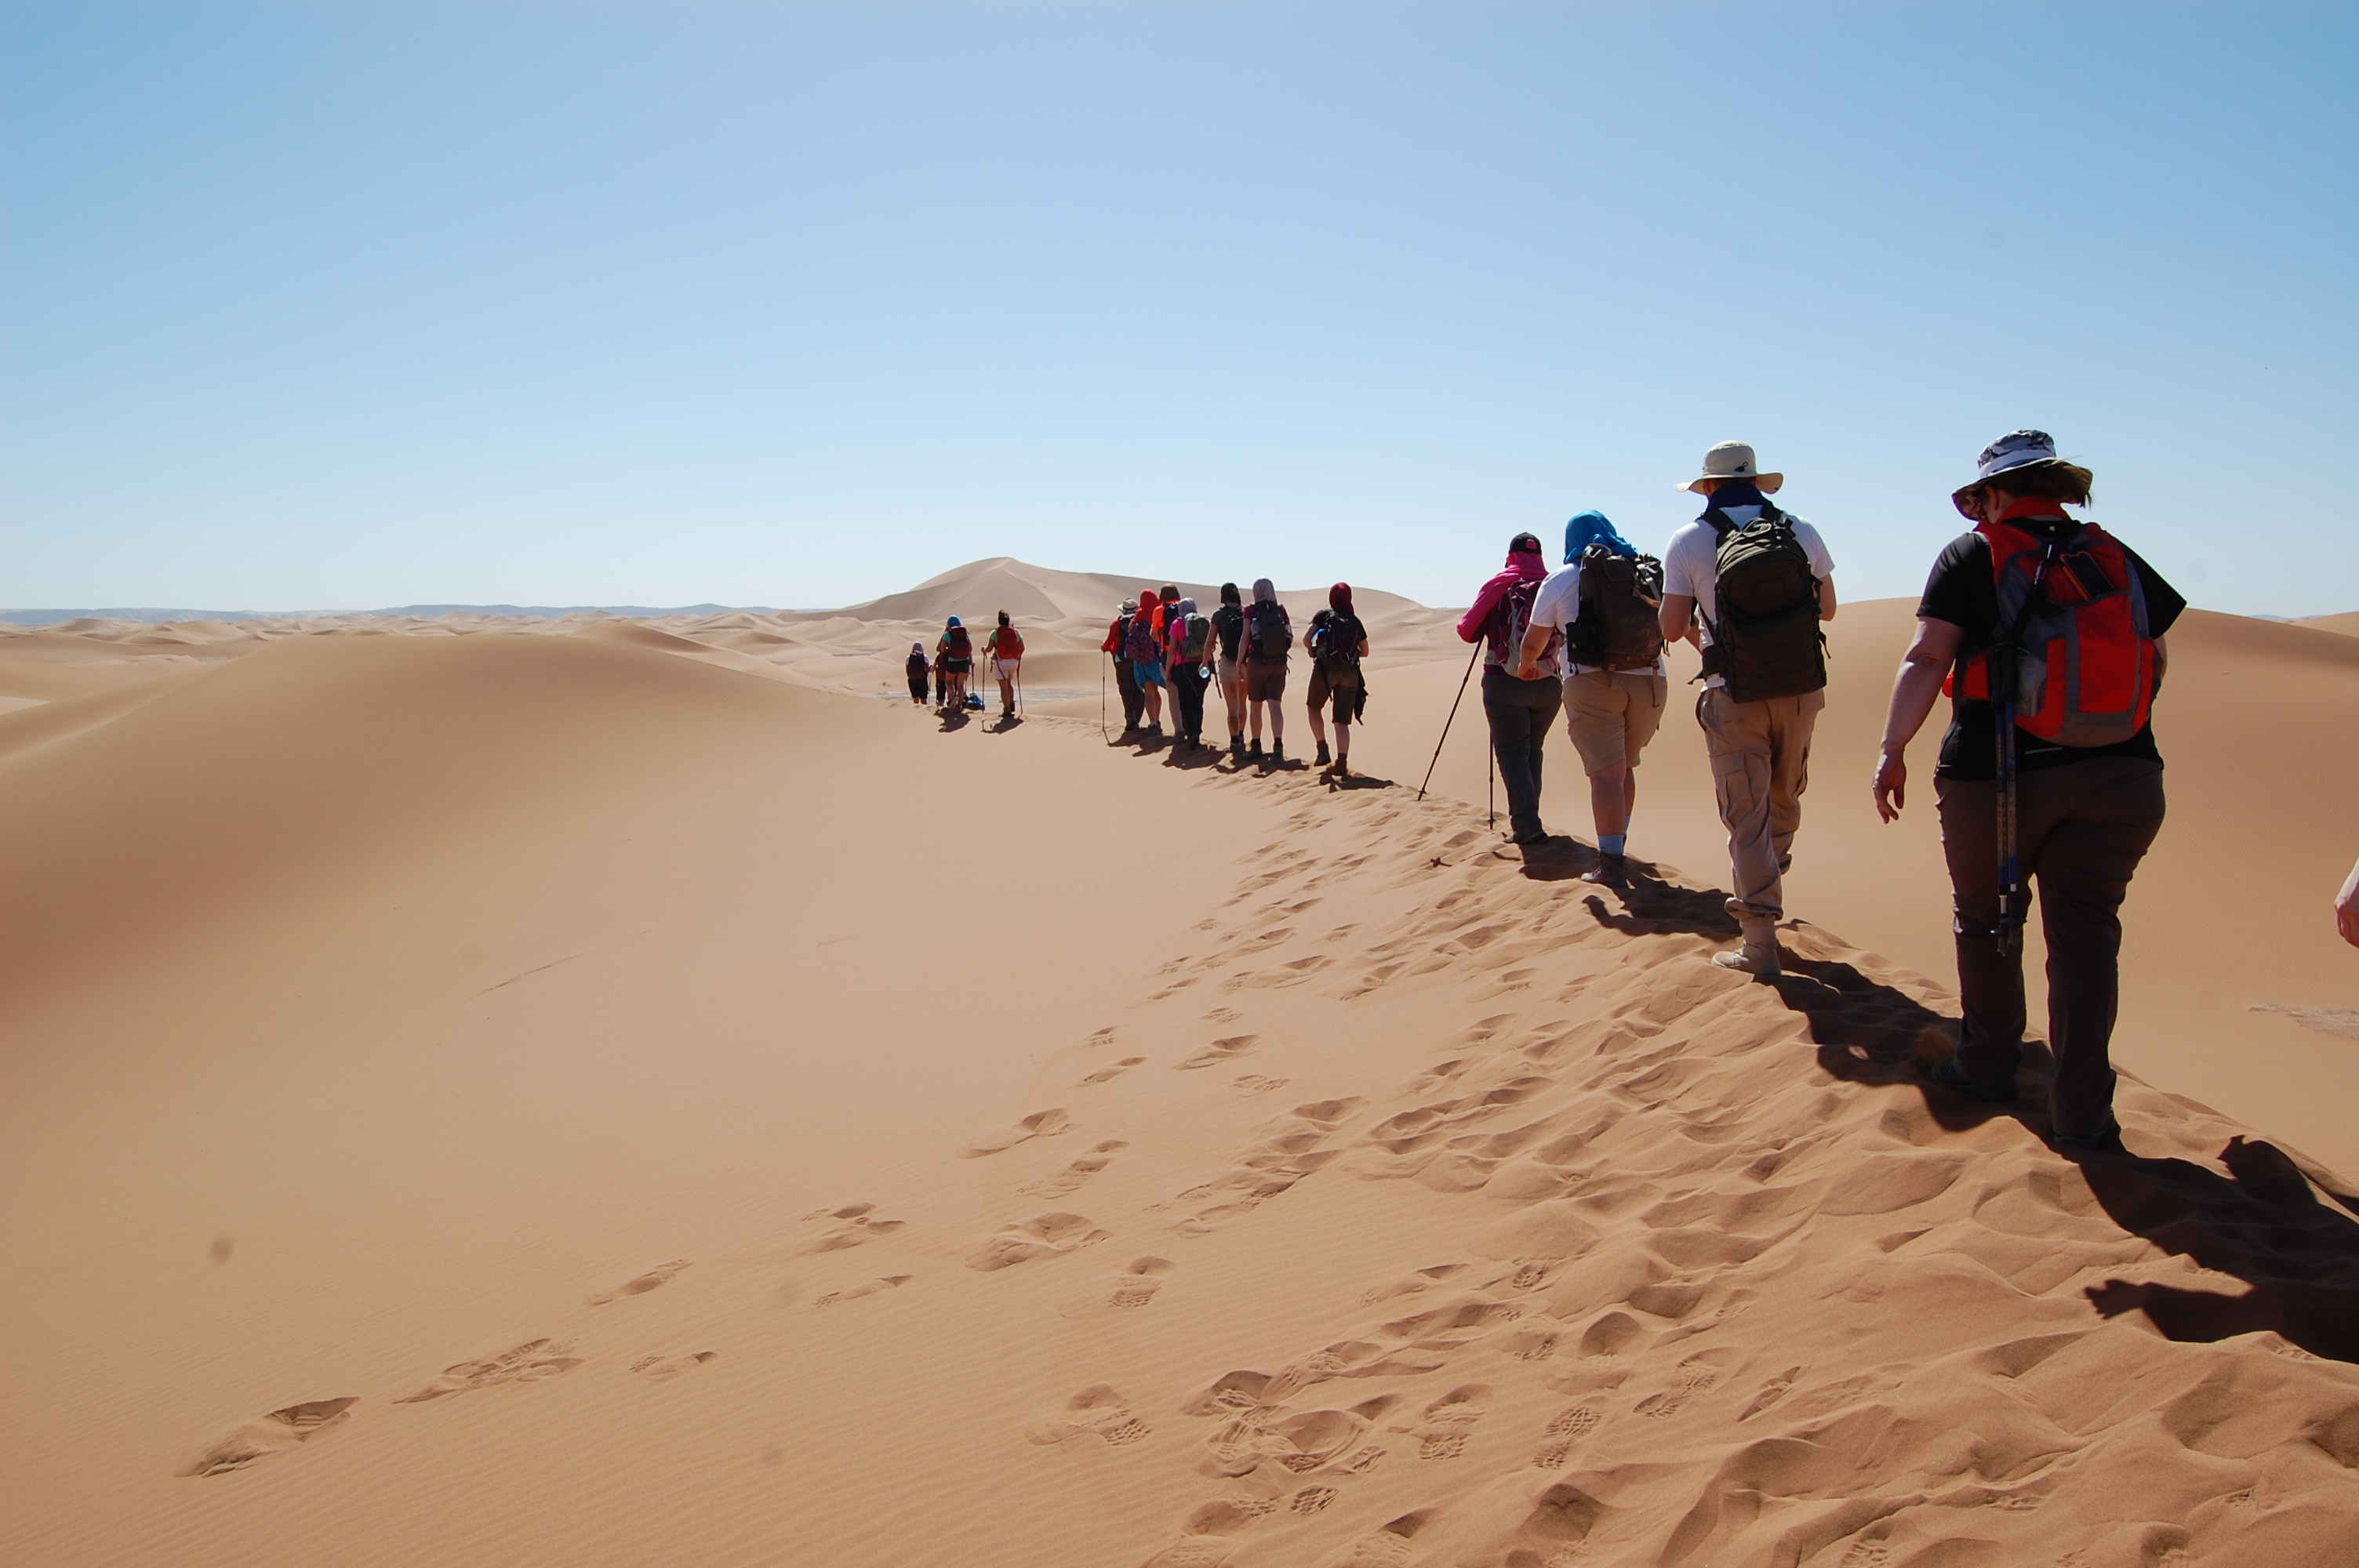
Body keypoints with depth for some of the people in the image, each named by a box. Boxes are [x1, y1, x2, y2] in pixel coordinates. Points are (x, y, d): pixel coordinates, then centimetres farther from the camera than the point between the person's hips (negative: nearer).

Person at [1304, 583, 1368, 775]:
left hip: (1325, 669, -2)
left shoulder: (1324, 615, 3)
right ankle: (1341, 763, -9)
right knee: (1342, 721, 4)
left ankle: (1323, 750, 7)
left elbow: (1306, 639, -6)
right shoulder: (1355, 622, 12)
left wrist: (1313, 651, 13)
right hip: (1349, 673, 2)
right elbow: (1365, 652, 21)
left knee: (1314, 708, 20)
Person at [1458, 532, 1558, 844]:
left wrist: (1463, 621, 20)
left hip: (1505, 682, -3)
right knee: (1532, 749, 18)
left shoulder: (1499, 587, -2)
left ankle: (1527, 824, -13)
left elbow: (1468, 631, -2)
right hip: (1549, 685, 3)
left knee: (1511, 752, 0)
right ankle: (1525, 818, 21)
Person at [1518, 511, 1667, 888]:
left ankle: (1612, 865, -14)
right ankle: (1616, 849, 28)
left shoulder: (1562, 579, 4)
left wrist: (1526, 666, 28)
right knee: (1625, 766, 20)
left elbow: (1533, 643, 8)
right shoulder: (1649, 571, 14)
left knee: (1606, 772, -7)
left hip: (1594, 683, -4)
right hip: (1650, 682, 4)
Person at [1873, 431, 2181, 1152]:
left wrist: (1892, 749, -13)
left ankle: (1987, 1066, 29)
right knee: (2085, 932, 5)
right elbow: (2157, 660, 17)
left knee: (1985, 920, 16)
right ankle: (2081, 1112, 4)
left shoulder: (1973, 556, -2)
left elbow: (1928, 657, -13)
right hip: (2121, 775, 3)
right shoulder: (2118, 557, 9)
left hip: (1995, 774, -3)